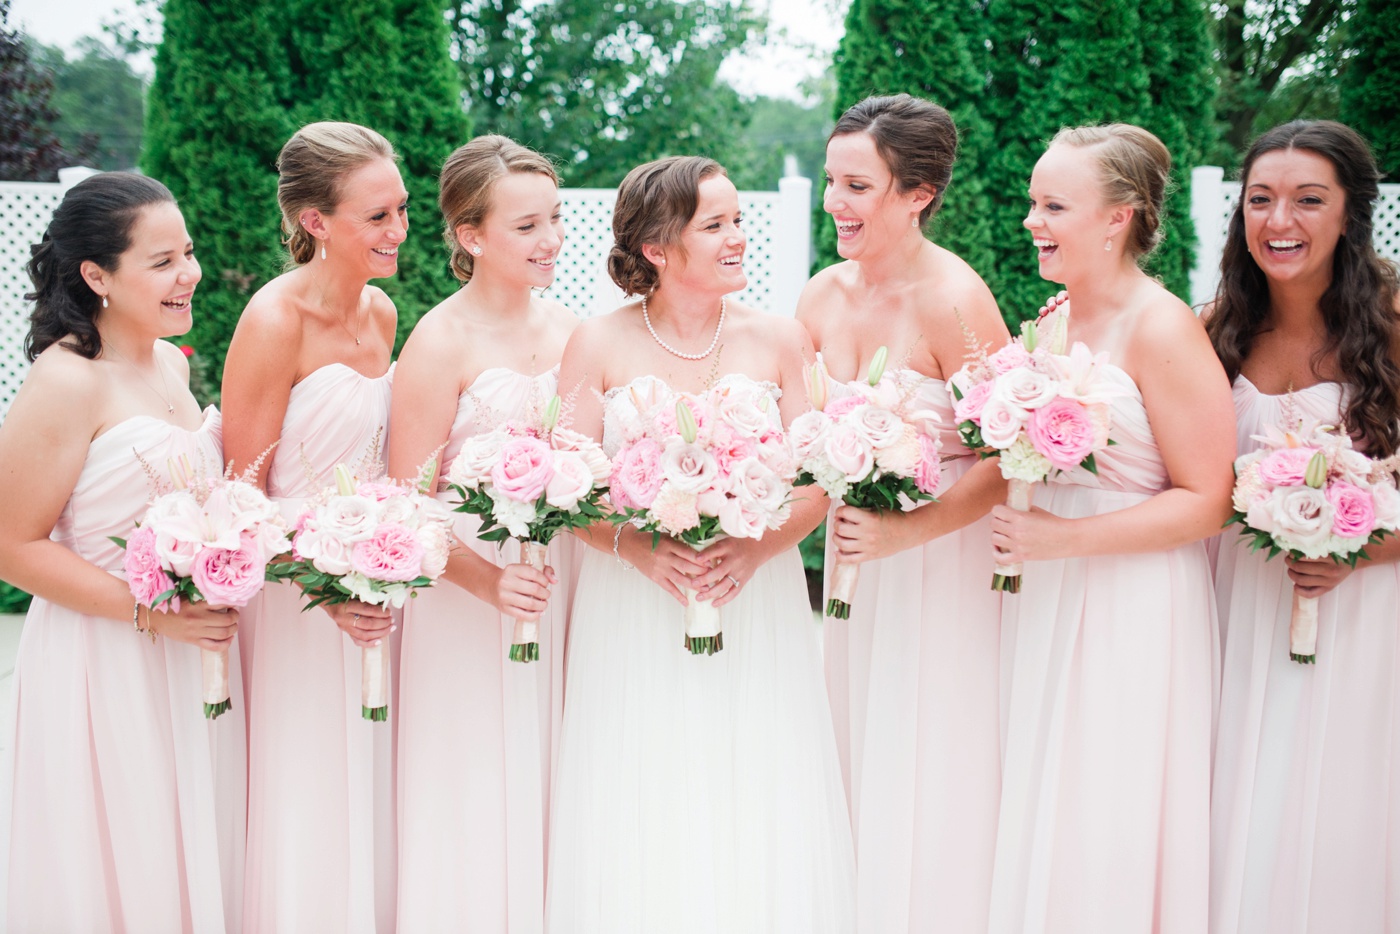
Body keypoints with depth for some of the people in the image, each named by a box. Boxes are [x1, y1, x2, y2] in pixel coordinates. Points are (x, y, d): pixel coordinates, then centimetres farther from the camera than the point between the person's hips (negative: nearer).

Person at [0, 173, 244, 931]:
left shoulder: (173, 363, 8)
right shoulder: (66, 381, -17)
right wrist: (148, 612, -22)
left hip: (195, 658, 8)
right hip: (105, 665, -8)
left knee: (195, 862, 18)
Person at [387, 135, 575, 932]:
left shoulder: (567, 327, 6)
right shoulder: (441, 343, -12)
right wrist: (488, 581, -27)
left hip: (563, 592, 5)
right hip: (471, 600, -5)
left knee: (549, 795, 14)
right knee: (480, 800, 5)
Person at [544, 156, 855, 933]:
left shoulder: (779, 341, 3)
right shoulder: (598, 345, -1)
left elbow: (815, 485, 1)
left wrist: (756, 547, -16)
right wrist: (636, 547, -20)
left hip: (757, 609, 1)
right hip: (632, 616, -1)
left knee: (758, 826, 4)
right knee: (639, 832, 3)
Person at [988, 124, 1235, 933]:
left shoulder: (1162, 329, -14)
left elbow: (1207, 502, -16)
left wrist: (1062, 539, -20)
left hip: (1133, 614, -7)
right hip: (1046, 603, 7)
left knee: (1107, 836, 3)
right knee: (1040, 816, 14)